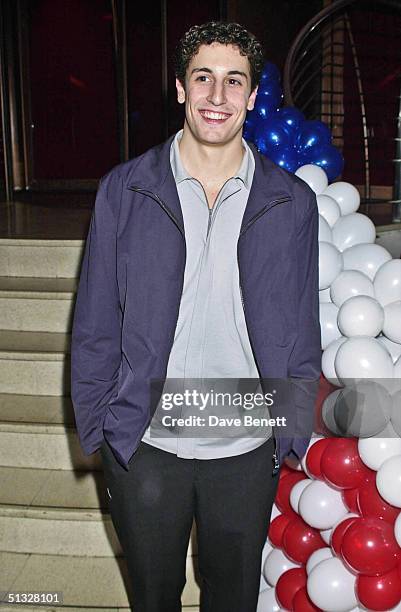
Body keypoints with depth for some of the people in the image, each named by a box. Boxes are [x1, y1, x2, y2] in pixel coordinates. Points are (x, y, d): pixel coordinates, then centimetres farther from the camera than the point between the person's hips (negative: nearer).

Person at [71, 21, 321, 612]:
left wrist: (293, 433, 2)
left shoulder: (291, 203, -2)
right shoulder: (123, 190, -4)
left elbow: (301, 334, 3)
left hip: (247, 451, 1)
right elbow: (94, 324, 0)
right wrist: (95, 423, -2)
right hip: (143, 445, 0)